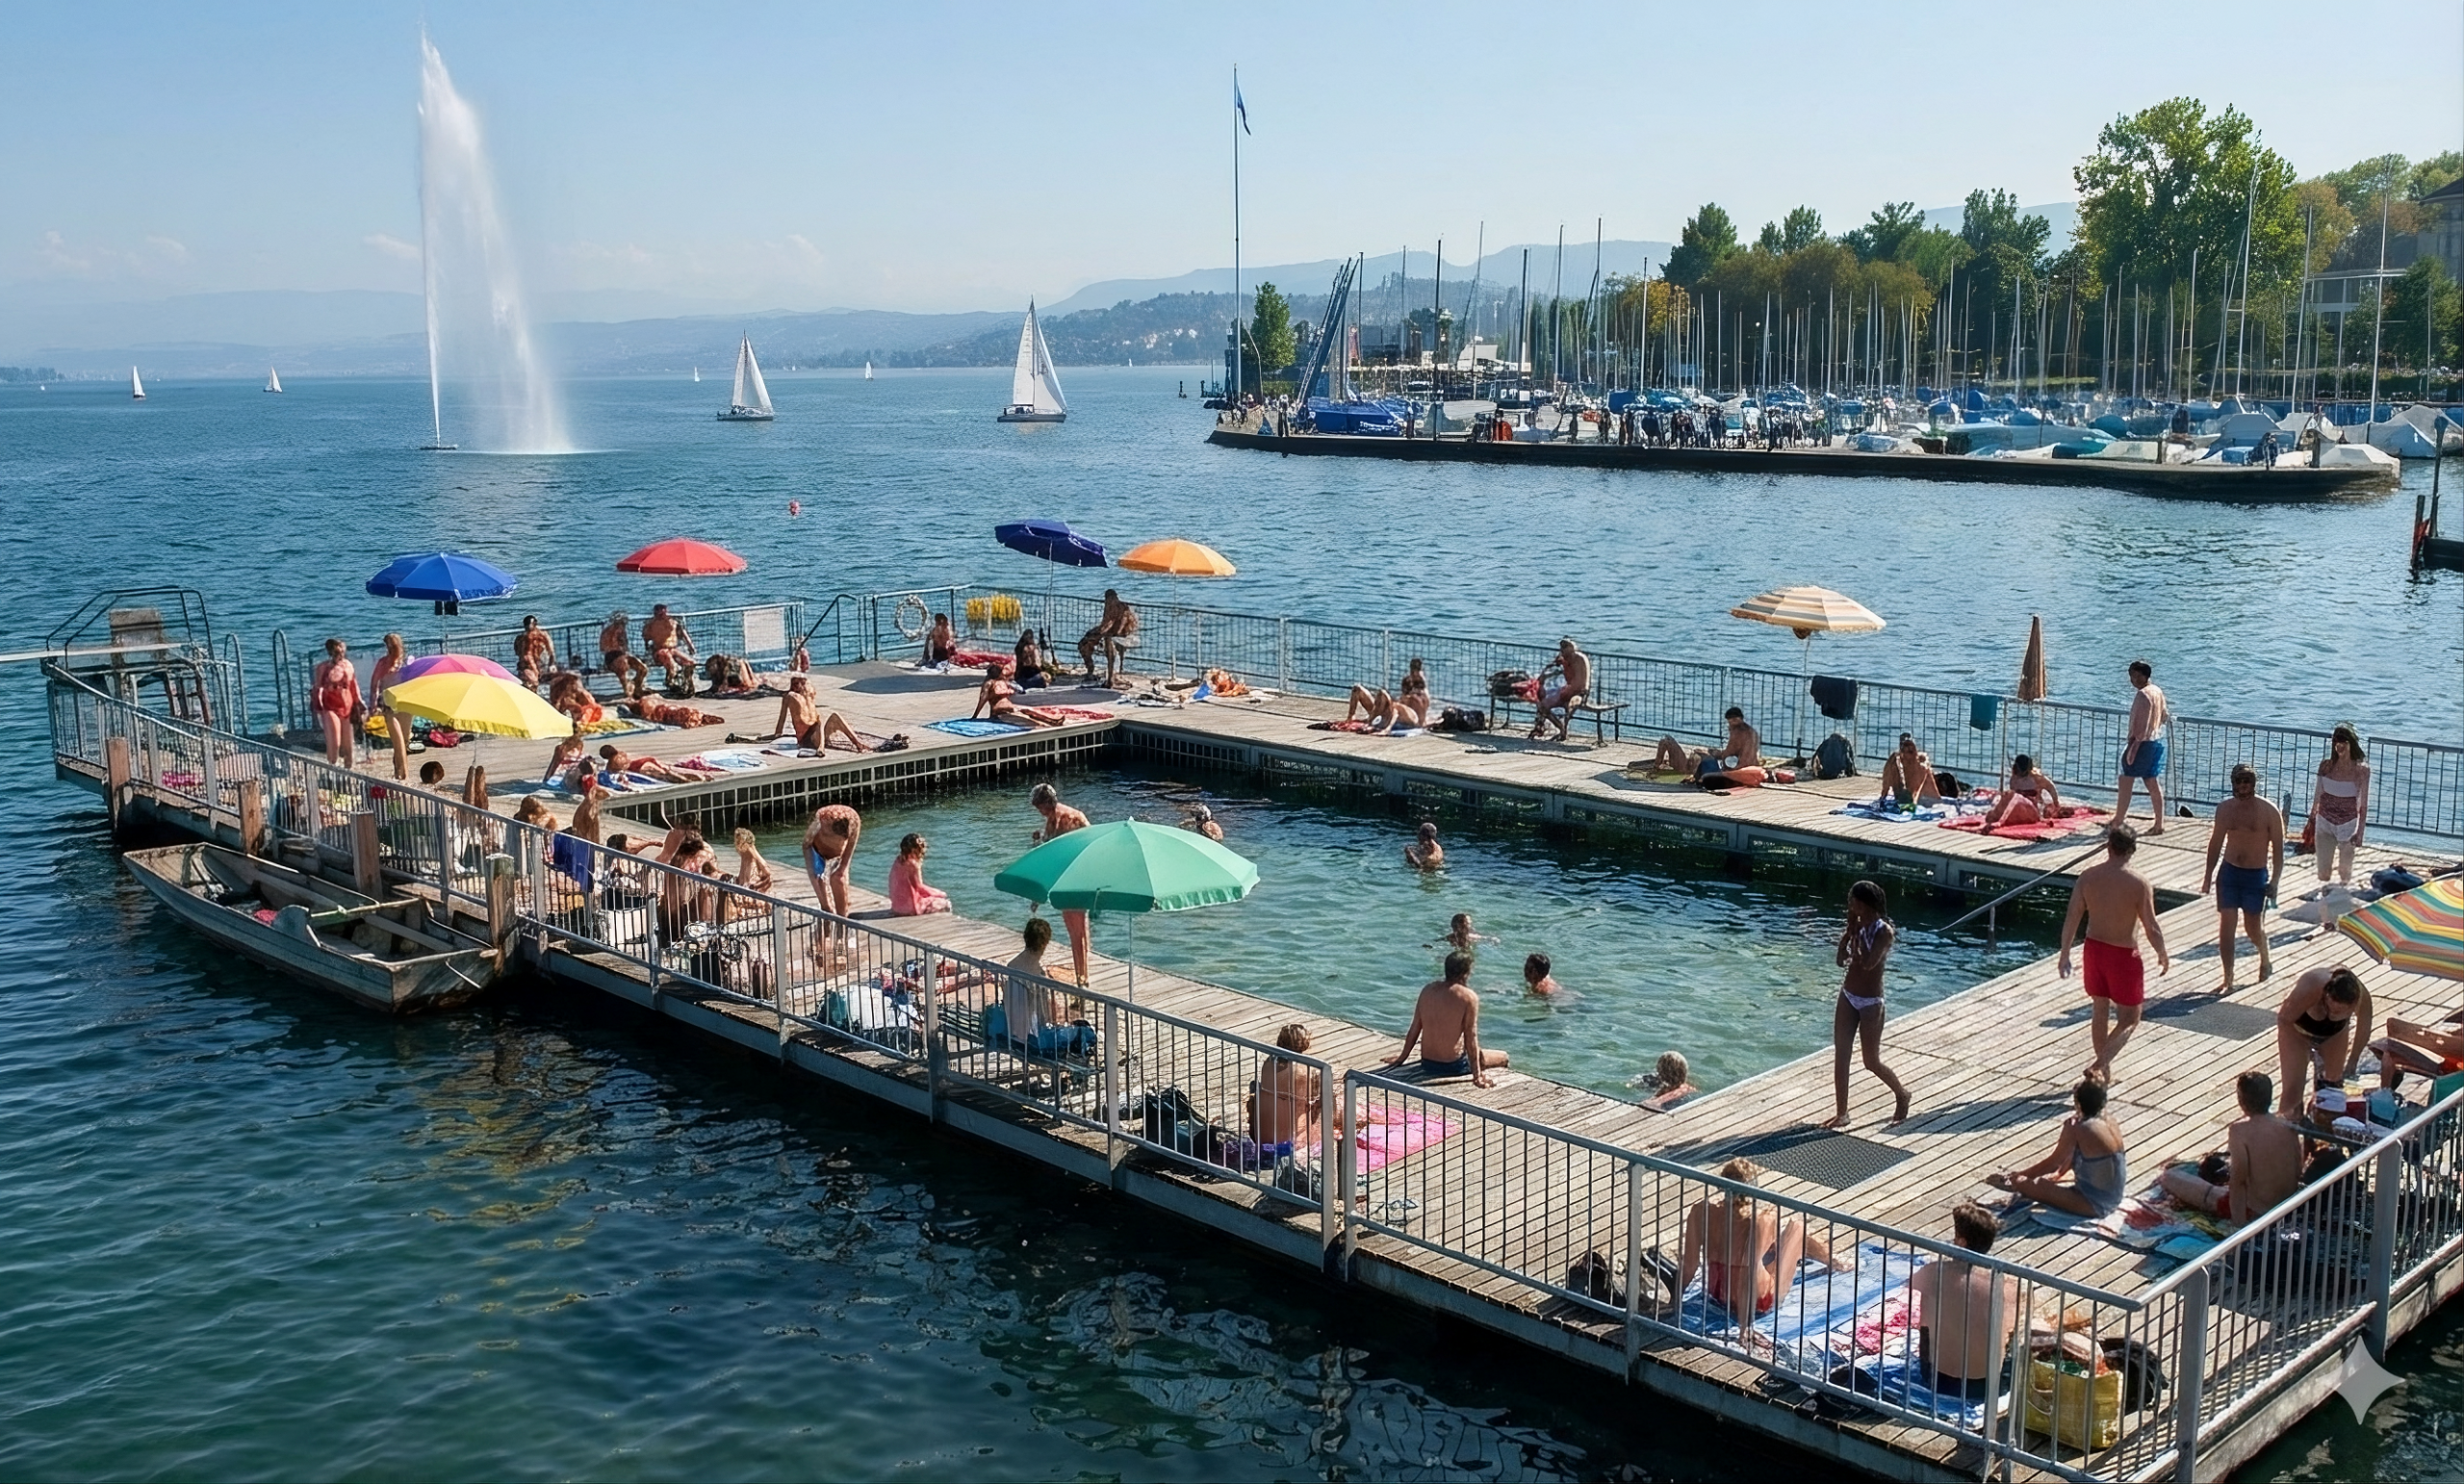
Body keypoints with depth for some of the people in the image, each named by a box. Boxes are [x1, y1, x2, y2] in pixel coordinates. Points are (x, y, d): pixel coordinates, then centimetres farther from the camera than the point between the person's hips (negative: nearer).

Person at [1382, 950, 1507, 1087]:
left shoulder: (1428, 989, 1)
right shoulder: (1469, 997, -15)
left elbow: (1414, 1029, 7)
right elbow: (1471, 1038, -15)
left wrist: (1402, 1057, 19)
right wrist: (1477, 1075, -12)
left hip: (1426, 1064, 7)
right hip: (1453, 1066, -7)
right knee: (1502, 1057, 12)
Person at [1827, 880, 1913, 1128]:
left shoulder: (1884, 932, -18)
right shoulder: (1857, 925, 2)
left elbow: (1867, 963, -28)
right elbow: (1841, 959, 1)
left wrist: (1857, 933, -21)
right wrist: (1849, 930, -11)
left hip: (1870, 1002, -7)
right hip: (1847, 997, 7)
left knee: (1871, 1062, 5)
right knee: (1840, 1056, 4)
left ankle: (1902, 1094, 32)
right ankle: (1841, 1113, 12)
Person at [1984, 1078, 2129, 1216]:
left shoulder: (2077, 1129, -21)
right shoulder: (2112, 1125, 3)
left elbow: (2053, 1162, -11)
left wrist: (2020, 1175, 1)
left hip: (2095, 1205, -8)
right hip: (2114, 1200, 8)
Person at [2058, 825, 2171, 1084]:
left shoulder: (2087, 876, -7)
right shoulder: (2139, 884, -17)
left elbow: (2071, 919, -5)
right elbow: (2151, 928, -13)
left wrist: (2065, 954, 4)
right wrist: (2163, 955, 5)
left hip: (2094, 949, 4)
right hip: (2124, 955, -4)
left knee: (2101, 1012, 21)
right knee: (2129, 1020, 8)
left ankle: (2105, 1070, 31)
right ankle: (2099, 1064, -9)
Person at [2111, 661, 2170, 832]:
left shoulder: (2142, 695, -18)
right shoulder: (2158, 692, 9)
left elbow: (2141, 724, -22)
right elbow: (2164, 717, 17)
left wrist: (2133, 745, -21)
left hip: (2143, 742, -9)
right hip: (2157, 741, 9)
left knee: (2126, 781, 0)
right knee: (2153, 783, 12)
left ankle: (2118, 821, 4)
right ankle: (2159, 824, 12)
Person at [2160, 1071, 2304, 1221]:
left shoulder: (2240, 1130, -24)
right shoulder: (2288, 1128, -7)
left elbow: (2238, 1179, -24)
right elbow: (2297, 1174, 2)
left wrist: (2239, 1224, -17)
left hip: (2254, 1211, -7)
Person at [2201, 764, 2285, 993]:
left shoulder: (2269, 812, -11)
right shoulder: (2224, 809, 0)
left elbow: (2278, 849, -7)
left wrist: (2274, 881, -13)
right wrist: (2209, 875, 9)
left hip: (2256, 875, -3)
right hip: (2228, 871, 3)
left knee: (2254, 928, 7)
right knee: (2225, 927, -3)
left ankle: (2265, 961, 39)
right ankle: (2228, 981, 2)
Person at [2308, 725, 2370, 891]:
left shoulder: (2361, 770, -11)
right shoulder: (2326, 766, -4)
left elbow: (2363, 804, -8)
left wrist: (2360, 832, -12)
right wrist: (2311, 822, 12)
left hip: (2348, 824, -2)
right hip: (2324, 822, 2)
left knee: (2345, 873, 10)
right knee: (2323, 872, 0)